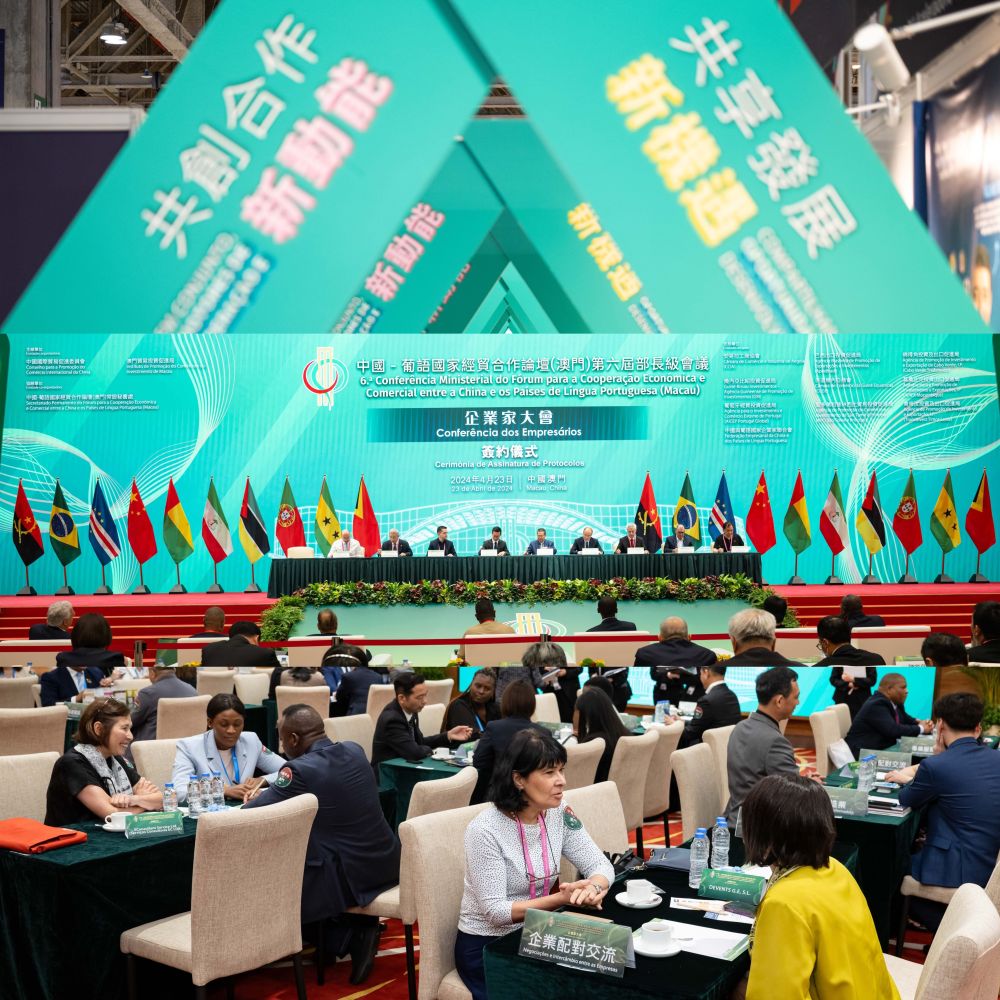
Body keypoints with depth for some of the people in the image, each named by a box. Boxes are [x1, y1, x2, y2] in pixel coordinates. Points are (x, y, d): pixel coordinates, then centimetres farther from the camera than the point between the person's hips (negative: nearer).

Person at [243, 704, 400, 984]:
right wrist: (274, 791, 21)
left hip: (350, 875, -7)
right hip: (386, 863, 8)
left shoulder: (300, 770, -18)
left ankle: (351, 931, 8)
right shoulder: (355, 751, 4)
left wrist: (258, 797, 11)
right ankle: (359, 926, 17)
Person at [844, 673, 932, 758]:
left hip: (882, 749, 9)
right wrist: (920, 728, -14)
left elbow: (906, 719, 21)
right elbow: (893, 730, -26)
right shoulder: (876, 705, -20)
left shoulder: (894, 702, 7)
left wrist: (920, 723, 0)